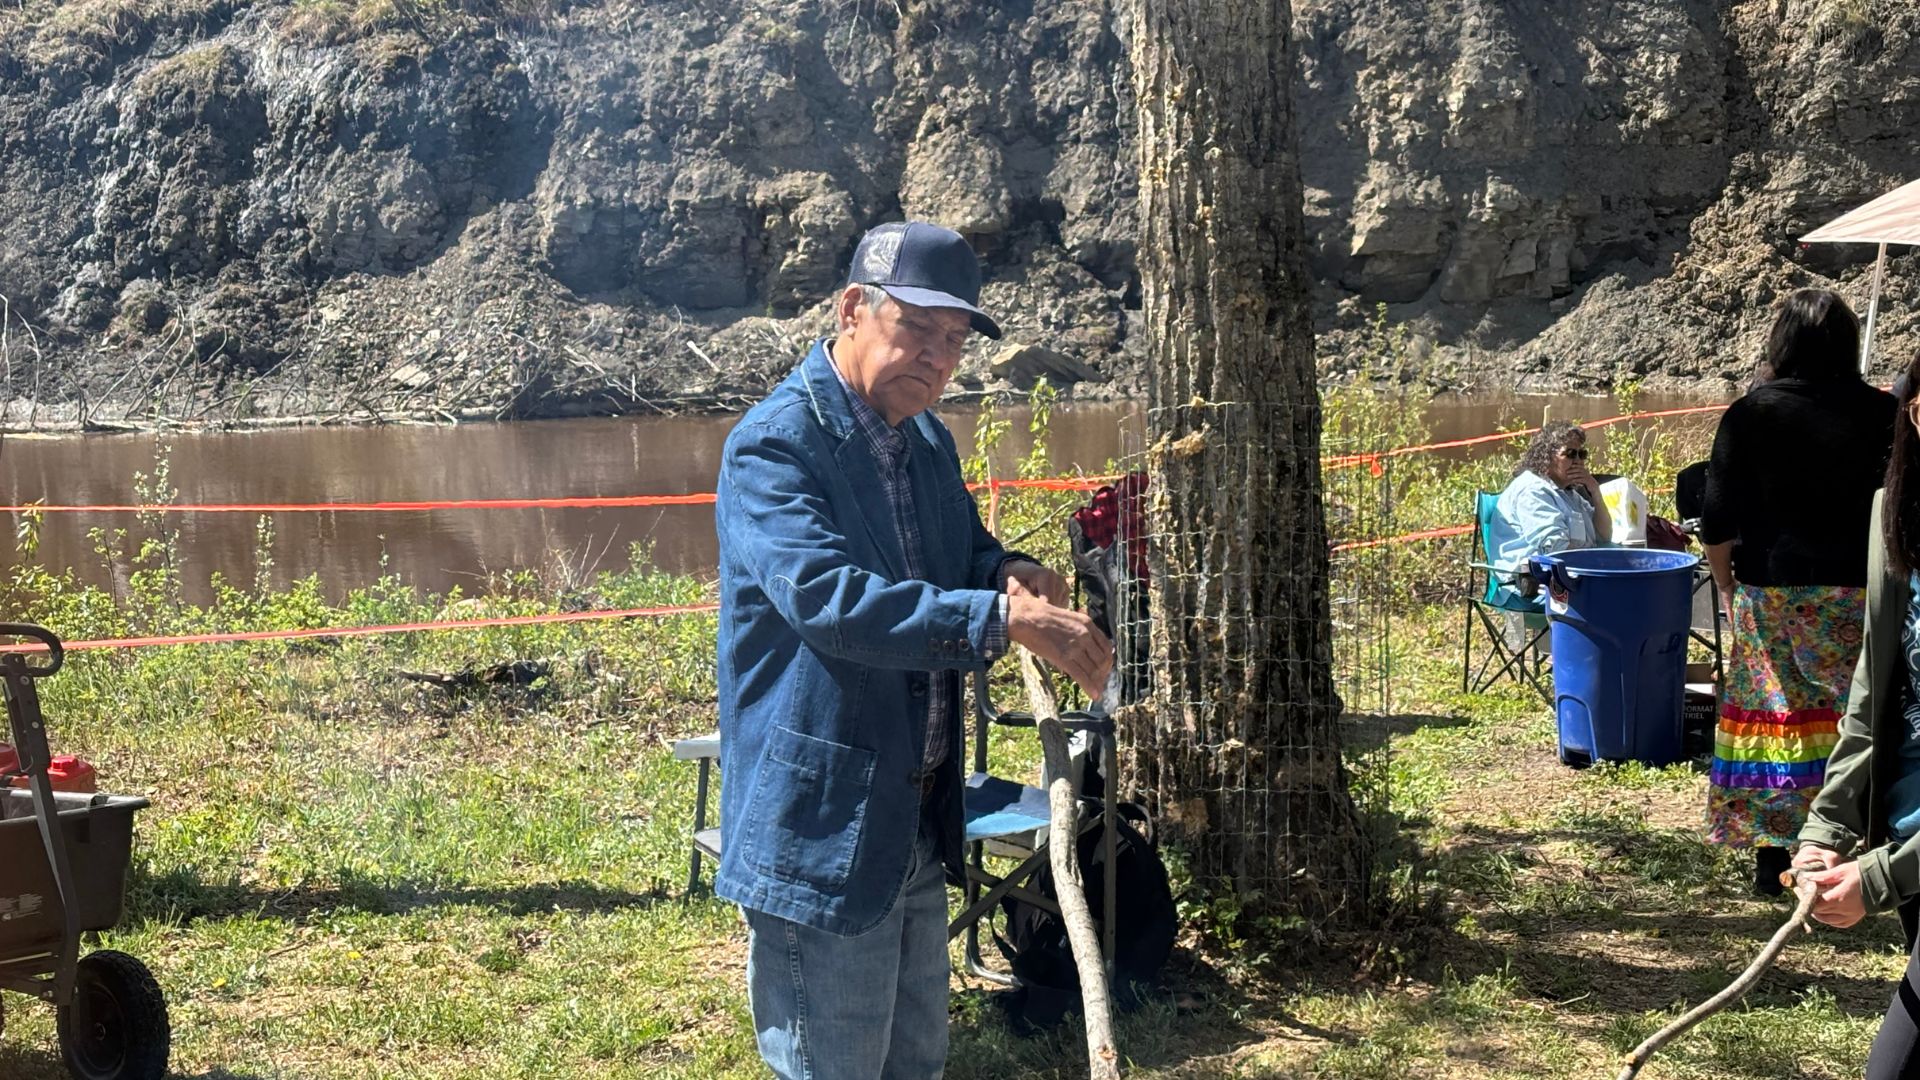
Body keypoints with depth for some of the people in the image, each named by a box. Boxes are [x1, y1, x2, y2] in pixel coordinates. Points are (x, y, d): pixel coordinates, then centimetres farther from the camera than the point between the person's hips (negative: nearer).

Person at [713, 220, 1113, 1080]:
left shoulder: (929, 443, 10)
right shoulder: (773, 444, -17)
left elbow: (964, 556, 21)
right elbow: (824, 596, -31)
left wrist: (1008, 575, -5)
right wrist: (1002, 619, -37)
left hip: (918, 823, 9)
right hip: (819, 830, -9)